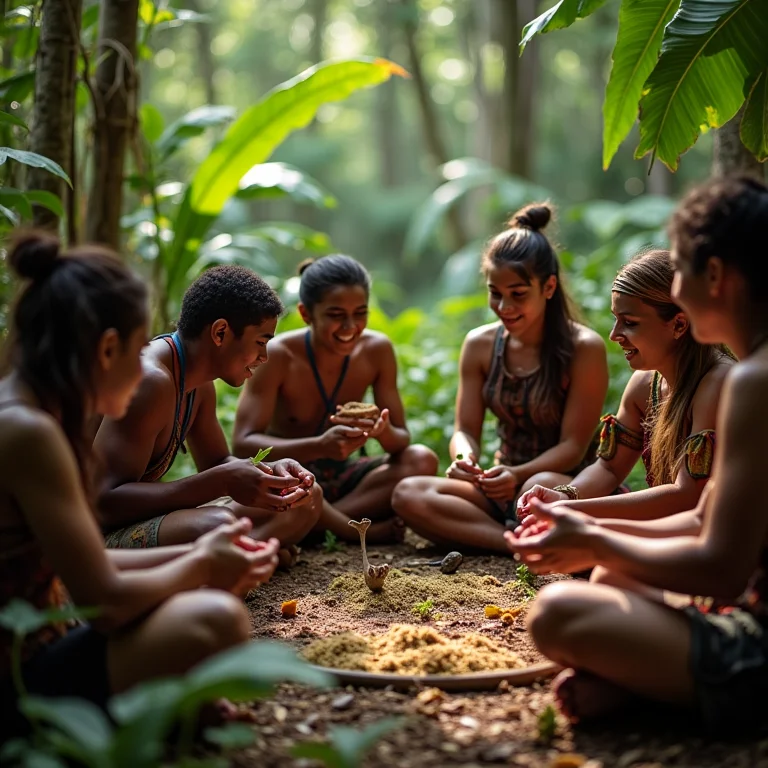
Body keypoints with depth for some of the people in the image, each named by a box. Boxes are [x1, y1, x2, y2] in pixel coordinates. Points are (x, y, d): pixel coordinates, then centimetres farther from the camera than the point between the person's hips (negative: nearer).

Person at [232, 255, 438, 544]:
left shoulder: (377, 350, -9)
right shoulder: (279, 356, -19)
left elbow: (402, 441, -5)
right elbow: (243, 444, -26)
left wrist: (384, 432, -31)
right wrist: (321, 445, -41)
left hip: (341, 477, 4)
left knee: (421, 460, -21)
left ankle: (315, 523, -22)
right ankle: (358, 529, -19)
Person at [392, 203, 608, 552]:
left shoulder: (584, 348, -12)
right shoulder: (479, 345, 3)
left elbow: (573, 445, -14)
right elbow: (466, 430, 2)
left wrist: (518, 475, -32)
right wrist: (465, 457, -24)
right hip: (502, 487, 6)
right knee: (409, 493, -22)